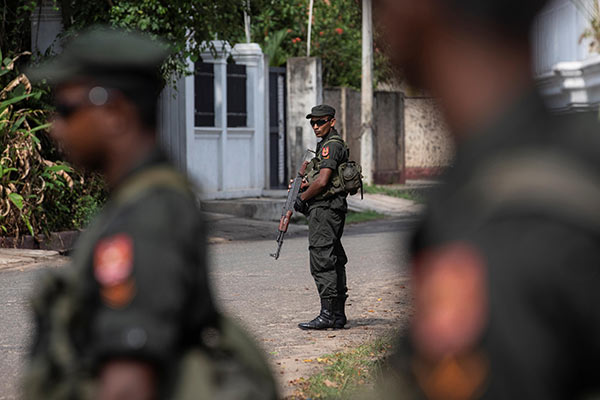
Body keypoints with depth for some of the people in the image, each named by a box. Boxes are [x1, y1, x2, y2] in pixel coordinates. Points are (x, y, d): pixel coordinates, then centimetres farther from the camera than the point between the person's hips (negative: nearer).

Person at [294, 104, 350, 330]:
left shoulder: (331, 145, -13)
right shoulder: (327, 144, 20)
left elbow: (322, 181, -20)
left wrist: (302, 198, -8)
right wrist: (303, 186, 10)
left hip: (324, 210, -11)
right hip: (331, 210, 11)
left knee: (322, 262, -11)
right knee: (333, 261, 10)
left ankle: (327, 315, -12)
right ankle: (338, 315, 13)